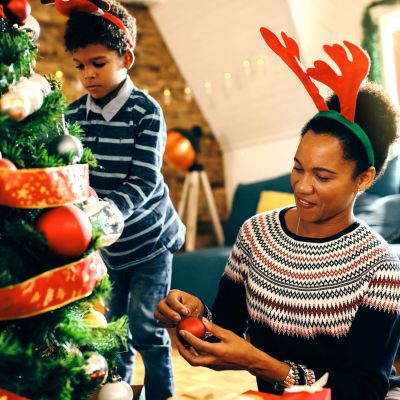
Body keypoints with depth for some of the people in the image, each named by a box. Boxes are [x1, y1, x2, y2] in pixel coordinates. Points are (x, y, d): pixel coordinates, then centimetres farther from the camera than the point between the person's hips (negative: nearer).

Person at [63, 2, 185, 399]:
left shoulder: (145, 111, -15)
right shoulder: (73, 113, -2)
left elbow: (144, 183, -22)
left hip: (148, 240, -4)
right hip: (104, 244, 4)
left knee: (147, 332, 3)